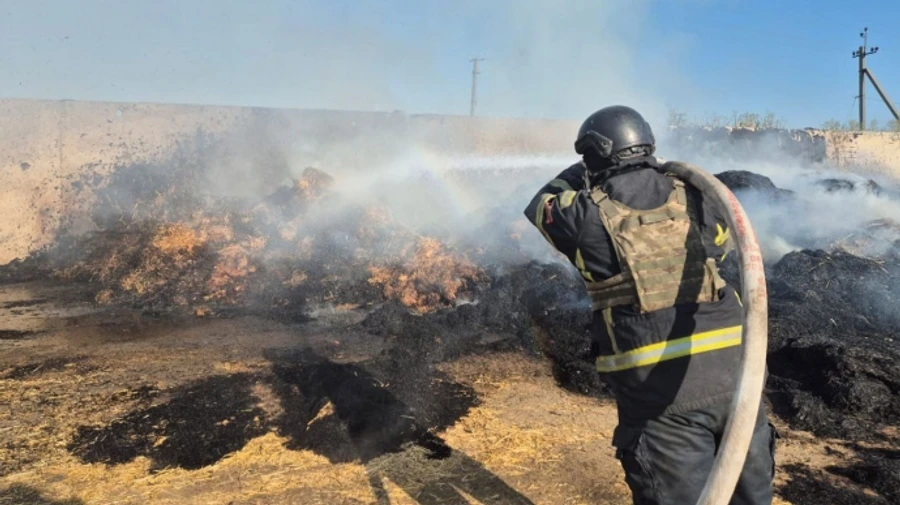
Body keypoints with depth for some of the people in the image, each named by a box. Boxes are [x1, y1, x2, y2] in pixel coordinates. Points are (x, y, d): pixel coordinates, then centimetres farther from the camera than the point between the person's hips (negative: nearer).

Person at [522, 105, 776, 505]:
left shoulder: (589, 213, -3)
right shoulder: (692, 199, 7)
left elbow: (541, 206, 18)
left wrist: (578, 173, 31)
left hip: (661, 388, -4)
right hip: (733, 372, 5)